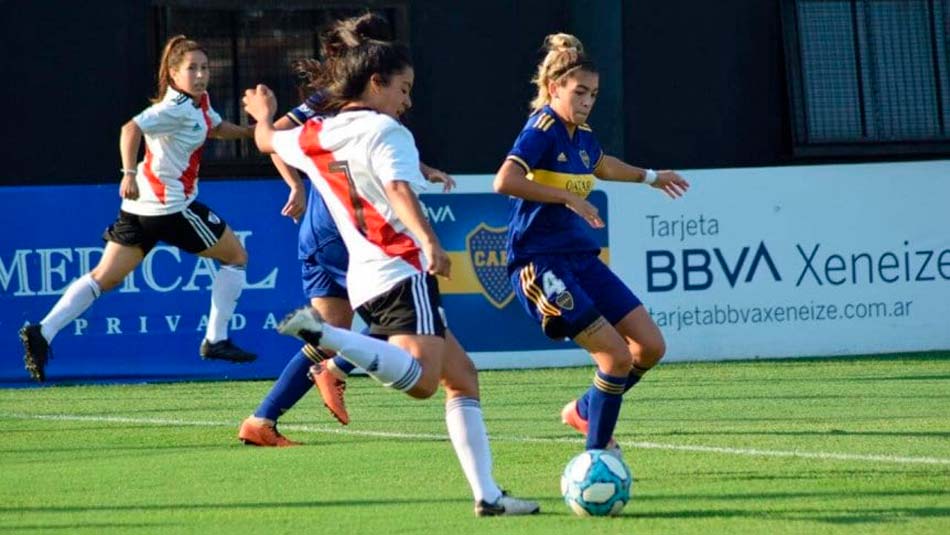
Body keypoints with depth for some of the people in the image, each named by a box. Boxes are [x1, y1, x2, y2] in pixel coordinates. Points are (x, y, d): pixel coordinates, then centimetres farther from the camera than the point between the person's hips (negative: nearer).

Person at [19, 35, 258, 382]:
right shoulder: (178, 108, -16)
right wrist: (129, 173, -37)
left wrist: (252, 131, 24)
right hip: (171, 205, -9)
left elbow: (216, 127, 35)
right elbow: (132, 129, -29)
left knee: (105, 277, 5)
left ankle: (43, 332, -8)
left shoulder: (199, 102, 13)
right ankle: (216, 340, 11)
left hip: (140, 207, 9)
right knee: (235, 256, 9)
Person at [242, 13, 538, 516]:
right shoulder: (384, 131, -6)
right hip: (402, 271, -9)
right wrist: (430, 242, -37)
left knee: (462, 377, 15)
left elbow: (267, 140, 37)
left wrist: (263, 113, 59)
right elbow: (399, 191, -24)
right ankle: (323, 334, -34)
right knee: (419, 379, -28)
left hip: (364, 281, 9)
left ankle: (486, 493, 8)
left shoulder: (312, 136, 15)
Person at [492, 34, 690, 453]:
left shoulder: (581, 135, 10)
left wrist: (650, 177, 46)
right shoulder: (542, 130, -15)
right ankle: (598, 455, 1)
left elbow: (602, 166, 35)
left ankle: (585, 411, 25)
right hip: (540, 263, -9)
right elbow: (505, 181, -32)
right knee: (617, 355, -14)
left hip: (579, 256, 9)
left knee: (650, 346, 4)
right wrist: (567, 197, -28)